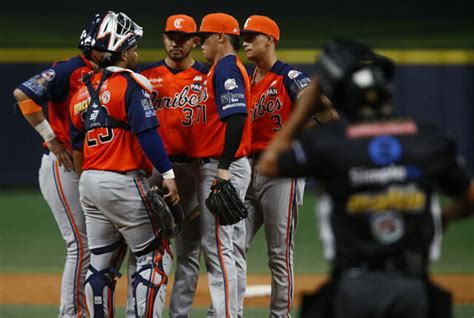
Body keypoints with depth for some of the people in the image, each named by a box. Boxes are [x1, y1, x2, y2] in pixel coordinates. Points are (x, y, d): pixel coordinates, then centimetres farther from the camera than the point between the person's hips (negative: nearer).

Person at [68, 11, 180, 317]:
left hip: (89, 181, 8)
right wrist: (168, 174, -18)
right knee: (154, 255, 0)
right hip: (123, 182, -8)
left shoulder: (83, 90, 14)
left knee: (100, 263, 11)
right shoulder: (131, 84, -9)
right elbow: (146, 132, -18)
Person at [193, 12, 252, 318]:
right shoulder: (231, 67, 18)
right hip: (227, 169, 11)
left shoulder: (225, 69, -14)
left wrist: (224, 168, -27)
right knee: (232, 246, 13)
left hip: (221, 168, -11)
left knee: (217, 244, -12)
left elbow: (237, 117, -25)